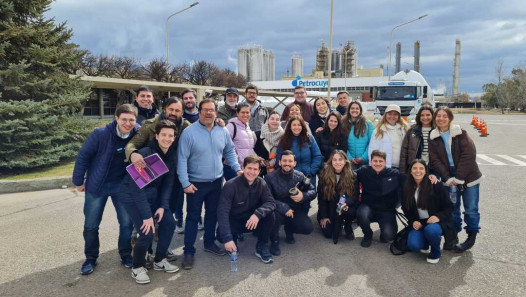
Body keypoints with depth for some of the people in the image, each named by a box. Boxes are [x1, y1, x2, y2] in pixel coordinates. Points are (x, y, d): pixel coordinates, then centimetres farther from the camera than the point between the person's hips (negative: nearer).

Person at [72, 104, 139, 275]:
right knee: (91, 225, 9)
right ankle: (90, 259, 30)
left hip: (122, 185, 2)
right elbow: (83, 156, -11)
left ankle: (126, 255, 25)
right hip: (97, 185, -1)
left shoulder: (138, 134, -14)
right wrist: (78, 181, -4)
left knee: (127, 222, 4)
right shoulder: (100, 134, -22)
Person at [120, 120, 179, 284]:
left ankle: (160, 261, 19)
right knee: (147, 232, -16)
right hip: (133, 195, -7)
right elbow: (137, 187, -28)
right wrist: (147, 215, -28)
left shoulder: (171, 154, -5)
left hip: (153, 194, 7)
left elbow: (168, 182, -1)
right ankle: (137, 268, 10)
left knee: (169, 223, -3)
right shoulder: (145, 153, -27)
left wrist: (163, 206, -12)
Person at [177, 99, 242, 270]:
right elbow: (182, 159, -15)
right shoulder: (189, 132, -15)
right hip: (196, 183, -5)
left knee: (212, 214, 18)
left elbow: (230, 152, 14)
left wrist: (237, 168, 2)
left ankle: (209, 243, 36)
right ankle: (188, 251, 16)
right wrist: (185, 183, -18)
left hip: (216, 182, 5)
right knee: (193, 217, 4)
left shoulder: (223, 132, 0)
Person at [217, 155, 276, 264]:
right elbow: (222, 211, -27)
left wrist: (257, 214, -41)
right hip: (233, 221, -2)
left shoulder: (261, 184, -10)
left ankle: (262, 246, -5)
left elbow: (271, 202, -19)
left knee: (269, 213, -25)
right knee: (222, 236, -32)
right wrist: (227, 239, -36)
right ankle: (234, 237, 6)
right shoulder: (231, 185, -22)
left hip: (252, 220, 2)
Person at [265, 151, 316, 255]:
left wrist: (303, 196, -24)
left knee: (308, 228, -18)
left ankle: (289, 230, 20)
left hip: (295, 211, 3)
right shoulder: (270, 177, -13)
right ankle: (274, 241, -6)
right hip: (278, 211, -3)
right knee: (274, 214, -37)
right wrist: (284, 208, -30)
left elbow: (313, 191, -1)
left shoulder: (300, 176, -2)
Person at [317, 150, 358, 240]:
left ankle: (348, 227, 1)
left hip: (345, 206, 0)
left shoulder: (352, 175, -9)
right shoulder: (324, 175, -9)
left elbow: (355, 195, -12)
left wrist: (346, 203, -33)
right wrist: (324, 216, -10)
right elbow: (321, 197, -6)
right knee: (329, 234, -14)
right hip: (329, 209, 0)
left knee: (351, 212, -33)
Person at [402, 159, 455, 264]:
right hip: (419, 223, 3)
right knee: (413, 245, -24)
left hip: (436, 221, -3)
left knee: (430, 230, -38)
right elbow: (406, 209, 12)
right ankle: (425, 243, 16)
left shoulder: (435, 185, -9)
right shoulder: (407, 188, 3)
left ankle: (436, 252, -3)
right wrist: (413, 221, -6)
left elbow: (449, 207, -5)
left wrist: (438, 217, -23)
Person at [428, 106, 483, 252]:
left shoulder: (460, 133, -6)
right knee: (452, 208, 7)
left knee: (471, 209, 4)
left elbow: (469, 155, -13)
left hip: (468, 177, -2)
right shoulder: (433, 138, 1)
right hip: (449, 178, 2)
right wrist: (448, 178, -14)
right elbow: (434, 160, -4)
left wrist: (458, 178, -16)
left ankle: (471, 237, 19)